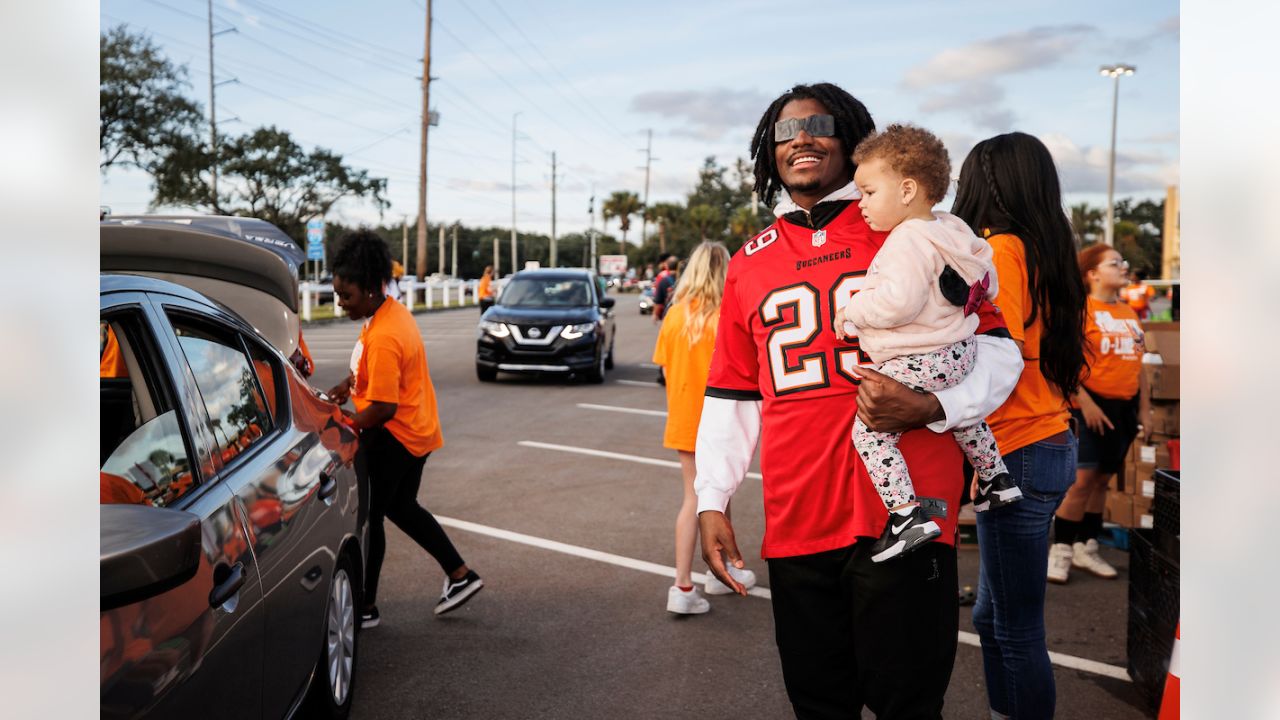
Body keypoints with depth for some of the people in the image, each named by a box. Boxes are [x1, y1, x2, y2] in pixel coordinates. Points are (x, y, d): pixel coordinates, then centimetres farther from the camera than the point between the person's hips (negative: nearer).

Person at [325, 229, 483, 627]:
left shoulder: (383, 337, -28)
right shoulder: (393, 311, 3)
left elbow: (384, 408, -28)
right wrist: (345, 387, 7)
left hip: (392, 437, -10)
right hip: (416, 431, 10)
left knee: (368, 517, 4)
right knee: (402, 507, 24)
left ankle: (365, 607, 18)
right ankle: (461, 575, 30)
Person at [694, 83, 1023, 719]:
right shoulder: (749, 264, 14)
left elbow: (994, 351, 2)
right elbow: (731, 396, 16)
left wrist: (932, 406, -16)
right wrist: (712, 500, 8)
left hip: (903, 515, -3)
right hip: (796, 524, 3)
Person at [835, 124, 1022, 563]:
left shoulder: (907, 241, -22)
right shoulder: (951, 227, 8)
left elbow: (899, 300, -33)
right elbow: (984, 267, 19)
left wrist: (852, 311, -19)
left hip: (918, 364, -11)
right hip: (960, 350, 11)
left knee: (869, 431, -8)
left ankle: (907, 515, -14)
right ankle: (997, 481, 47)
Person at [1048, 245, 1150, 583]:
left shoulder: (1129, 313, 14)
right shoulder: (1081, 309, -8)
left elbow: (1138, 363, 17)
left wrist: (1144, 408, 12)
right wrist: (1085, 402, -18)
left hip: (1125, 407, 7)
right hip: (1094, 405, -7)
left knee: (1102, 479, 11)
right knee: (1082, 479, -9)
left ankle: (1086, 548, 21)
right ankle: (1061, 551, 2)